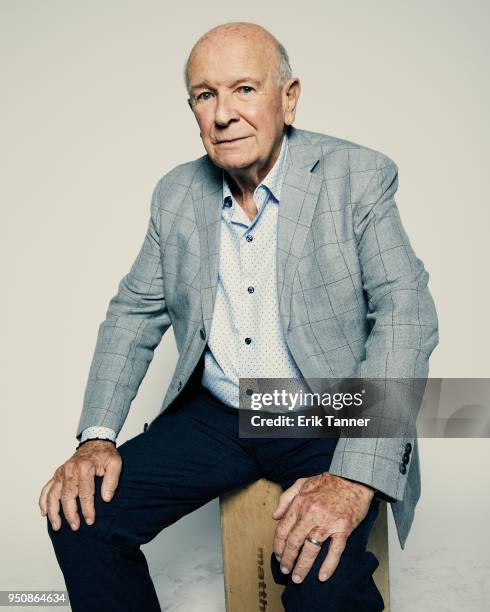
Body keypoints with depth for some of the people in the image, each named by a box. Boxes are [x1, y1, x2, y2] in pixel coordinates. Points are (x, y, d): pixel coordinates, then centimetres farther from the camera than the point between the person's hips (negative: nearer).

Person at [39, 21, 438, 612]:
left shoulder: (358, 177, -9)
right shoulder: (176, 193, 5)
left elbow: (406, 315, -16)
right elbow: (135, 311, 9)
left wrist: (357, 475, -27)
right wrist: (97, 437, -6)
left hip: (329, 421, -4)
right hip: (215, 416, 5)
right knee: (78, 513, -10)